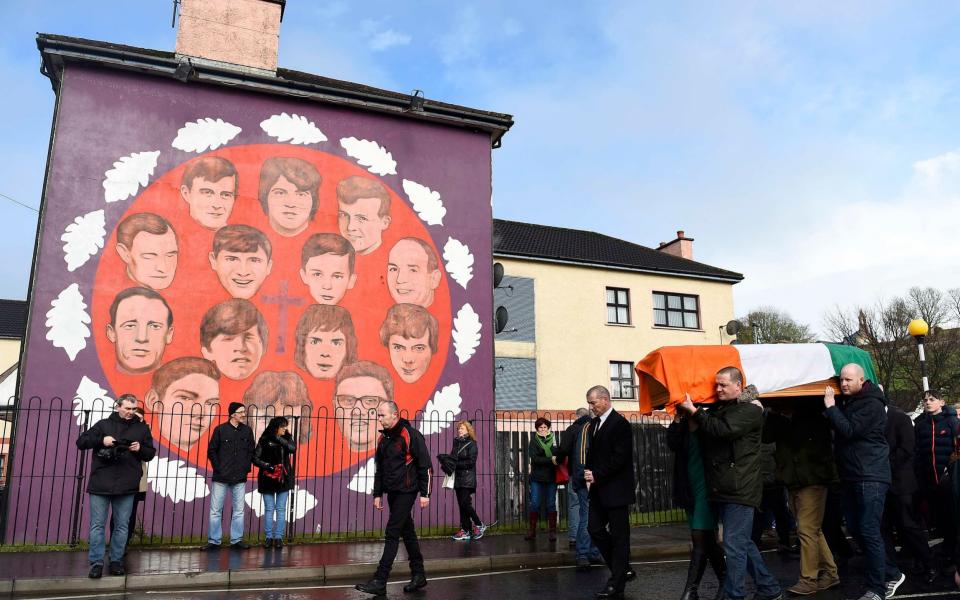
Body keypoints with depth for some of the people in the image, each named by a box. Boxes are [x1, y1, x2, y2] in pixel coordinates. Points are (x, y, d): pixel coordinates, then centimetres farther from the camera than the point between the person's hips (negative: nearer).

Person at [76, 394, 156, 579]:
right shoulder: (103, 424, 5)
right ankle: (96, 563, 11)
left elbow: (151, 453, 13)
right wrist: (101, 440, -14)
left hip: (127, 487, 1)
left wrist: (140, 449, -9)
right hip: (100, 485, -1)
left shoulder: (142, 428, 9)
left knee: (122, 526, 7)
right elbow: (81, 442, 2)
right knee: (97, 525, 2)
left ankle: (116, 561, 18)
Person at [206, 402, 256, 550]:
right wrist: (218, 468, -6)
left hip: (240, 478, 2)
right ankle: (214, 541, 12)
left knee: (238, 510, 6)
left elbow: (251, 451, 9)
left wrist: (246, 468, 0)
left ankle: (237, 540, 15)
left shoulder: (247, 431, 5)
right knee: (216, 510, 2)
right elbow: (211, 451, -1)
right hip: (221, 477, -2)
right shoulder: (220, 429, -3)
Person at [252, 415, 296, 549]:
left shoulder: (287, 438, 4)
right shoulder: (264, 440, -3)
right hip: (268, 478, -2)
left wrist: (279, 439, -20)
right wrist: (266, 465, -18)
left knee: (281, 509, 3)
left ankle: (278, 537, 8)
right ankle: (268, 537, 11)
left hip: (283, 478, 2)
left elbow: (293, 449, -15)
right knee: (269, 509, 4)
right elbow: (255, 458, -5)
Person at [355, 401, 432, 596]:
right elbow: (379, 468, 17)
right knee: (407, 532, 13)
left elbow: (425, 465, -12)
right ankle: (418, 576, 23)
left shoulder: (411, 435, -13)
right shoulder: (383, 438, 10)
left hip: (406, 491, -7)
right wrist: (377, 494, 14)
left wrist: (425, 494, -13)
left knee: (392, 534, -9)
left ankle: (380, 582, -7)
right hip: (392, 492, 7)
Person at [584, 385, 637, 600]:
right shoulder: (594, 423, 12)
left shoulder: (620, 424, -13)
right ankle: (623, 570, 23)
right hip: (599, 489, 8)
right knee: (594, 528, 8)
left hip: (616, 489, -8)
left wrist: (597, 476, -17)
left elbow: (619, 458, -19)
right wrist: (588, 473, 3)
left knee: (619, 535, 1)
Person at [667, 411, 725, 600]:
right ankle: (724, 580, 21)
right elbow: (673, 443, -8)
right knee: (707, 537, 11)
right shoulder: (683, 425, 8)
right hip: (690, 488, 6)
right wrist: (677, 420, -19)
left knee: (700, 537, -7)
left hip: (706, 485, -6)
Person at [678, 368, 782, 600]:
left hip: (740, 490, -8)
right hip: (722, 489, 8)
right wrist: (685, 413, 5)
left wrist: (694, 411, -14)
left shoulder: (750, 409, -8)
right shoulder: (718, 408, 15)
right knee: (743, 544, 18)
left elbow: (724, 430, -21)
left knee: (734, 546, -6)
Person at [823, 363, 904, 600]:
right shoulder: (846, 401, 14)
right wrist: (831, 406, 4)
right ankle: (891, 574, 25)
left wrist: (831, 406, -15)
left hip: (871, 477, -9)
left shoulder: (872, 404, -12)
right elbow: (837, 428, 17)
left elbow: (849, 430, -21)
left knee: (869, 532, -7)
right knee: (856, 528, 11)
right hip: (852, 476, 9)